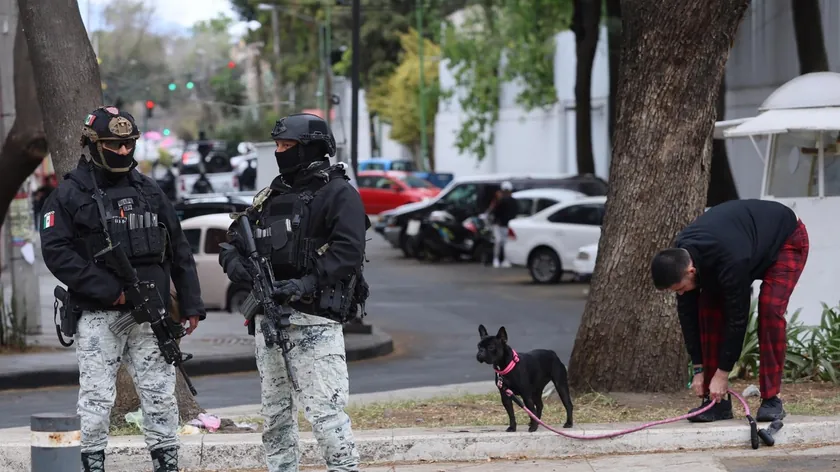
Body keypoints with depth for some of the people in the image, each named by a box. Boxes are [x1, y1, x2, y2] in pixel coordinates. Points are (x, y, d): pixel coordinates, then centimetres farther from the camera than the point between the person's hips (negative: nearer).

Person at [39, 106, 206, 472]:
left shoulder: (149, 191, 13)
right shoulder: (69, 194, -2)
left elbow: (179, 252, 15)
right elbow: (56, 252, -12)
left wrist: (191, 304, 8)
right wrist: (109, 290, -16)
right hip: (97, 318, -4)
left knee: (161, 394, 5)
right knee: (97, 399, -2)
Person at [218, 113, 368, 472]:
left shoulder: (338, 194, -5)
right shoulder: (271, 195, 19)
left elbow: (348, 251, -17)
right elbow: (235, 238, 20)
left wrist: (307, 284, -25)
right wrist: (235, 260, -3)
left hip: (315, 320, -8)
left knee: (323, 408, -14)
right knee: (275, 412, 13)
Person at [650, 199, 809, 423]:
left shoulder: (730, 261, -45)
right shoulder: (679, 260, -23)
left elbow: (737, 317, -35)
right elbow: (688, 313, -13)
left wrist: (722, 373, -27)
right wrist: (699, 369, -12)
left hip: (786, 240, -7)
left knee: (770, 309, -27)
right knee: (709, 309, -9)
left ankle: (771, 398, -17)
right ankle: (717, 403, -5)